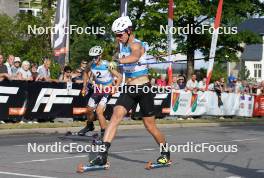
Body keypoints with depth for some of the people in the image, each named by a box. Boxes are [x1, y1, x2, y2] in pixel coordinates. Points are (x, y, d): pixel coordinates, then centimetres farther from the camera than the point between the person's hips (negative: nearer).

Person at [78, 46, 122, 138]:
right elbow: (86, 73, 14)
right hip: (97, 91, 6)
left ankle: (104, 134, -11)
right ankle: (89, 126, 46)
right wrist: (84, 87, 10)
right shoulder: (91, 65, -7)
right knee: (89, 110, 16)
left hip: (107, 92, -6)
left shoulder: (107, 65, -22)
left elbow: (119, 77, -17)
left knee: (99, 111, -21)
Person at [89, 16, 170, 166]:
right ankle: (103, 154, -22)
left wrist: (118, 61, -59)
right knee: (116, 116, -14)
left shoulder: (136, 45, -18)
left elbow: (135, 57, -43)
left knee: (150, 125, 3)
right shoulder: (122, 45, 7)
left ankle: (166, 153, 28)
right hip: (129, 89, 6)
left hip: (144, 89, -6)